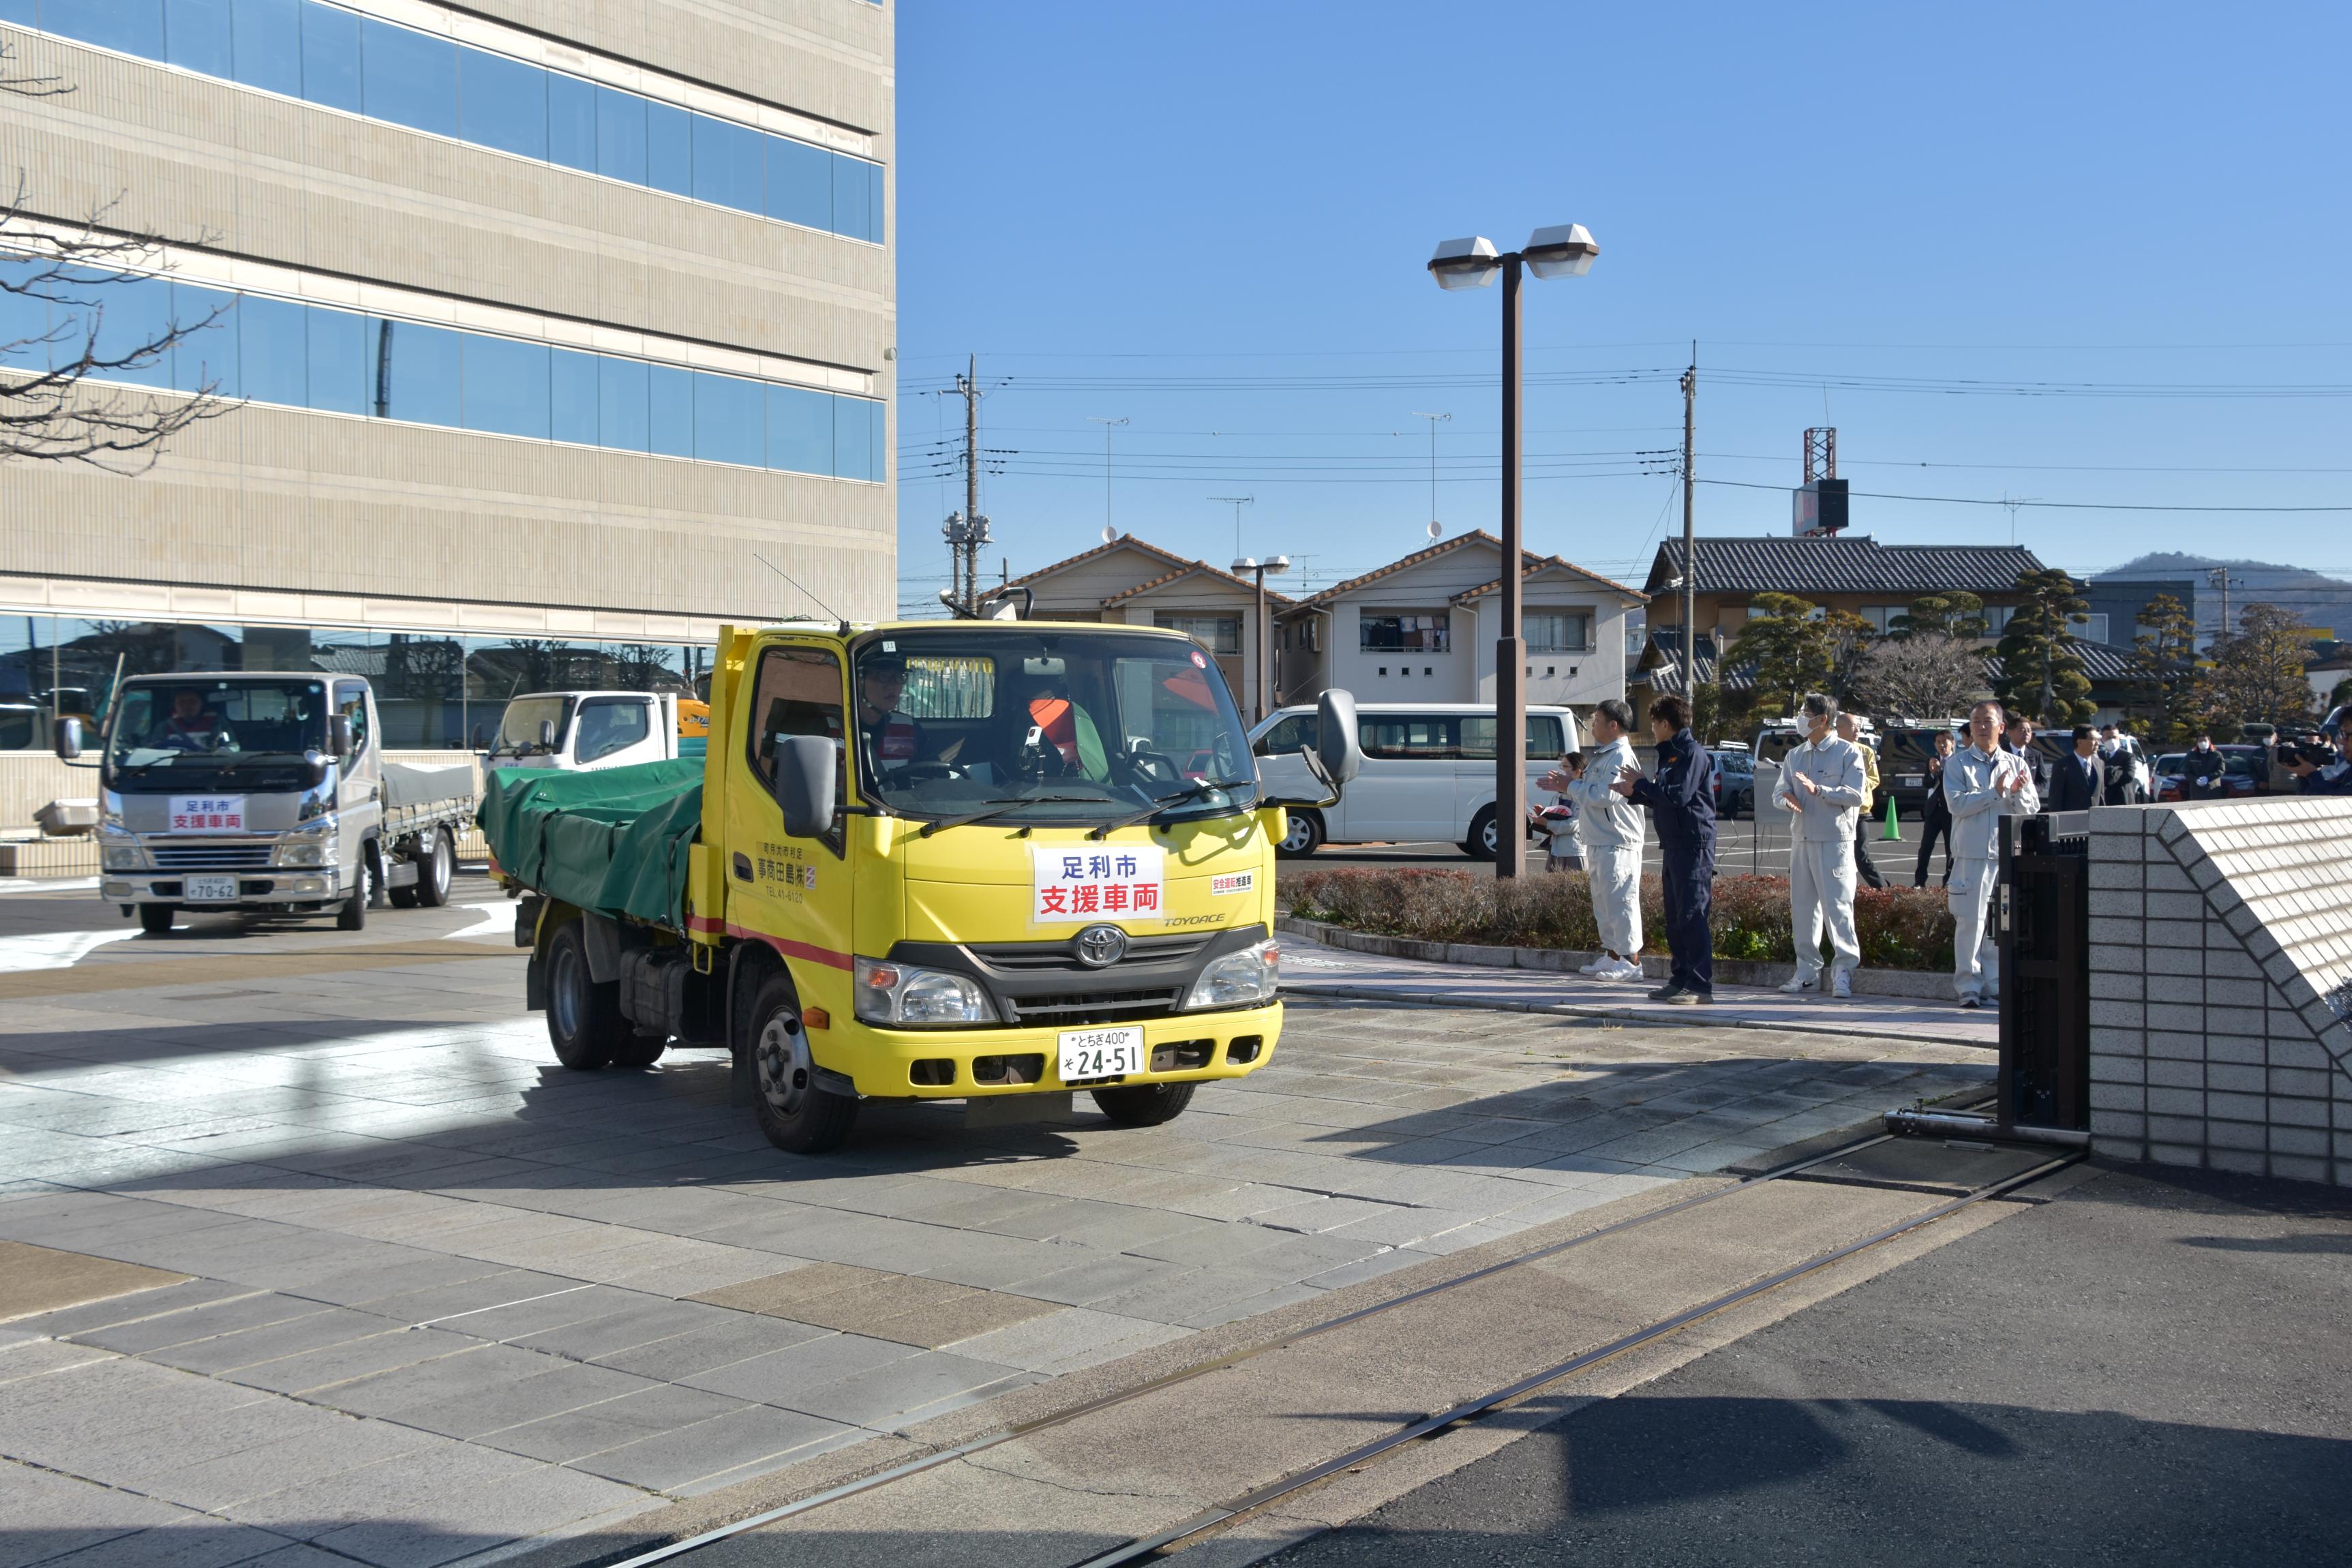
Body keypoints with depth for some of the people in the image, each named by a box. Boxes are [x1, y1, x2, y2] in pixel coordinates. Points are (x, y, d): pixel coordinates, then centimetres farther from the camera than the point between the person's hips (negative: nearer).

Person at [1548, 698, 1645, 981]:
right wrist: (1561, 786, 15)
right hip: (1599, 842, 11)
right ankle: (1611, 956, 23)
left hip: (1618, 844, -11)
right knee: (1603, 902, 15)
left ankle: (1631, 960, -7)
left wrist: (1571, 787, -10)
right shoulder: (1603, 756, 18)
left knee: (1621, 901, -9)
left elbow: (1603, 795, -23)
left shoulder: (1621, 757, -15)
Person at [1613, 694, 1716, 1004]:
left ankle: (1701, 985, -10)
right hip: (1675, 845, 10)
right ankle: (1681, 979, 18)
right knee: (1675, 917, 12)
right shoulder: (1671, 754, 20)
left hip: (1694, 845, -10)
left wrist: (1641, 783, -11)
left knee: (1692, 915, -11)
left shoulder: (1692, 753, -11)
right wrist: (1633, 792, 13)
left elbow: (1678, 796, -21)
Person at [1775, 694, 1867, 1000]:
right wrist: (1786, 798, -12)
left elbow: (1856, 794, -12)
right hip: (1801, 839, 6)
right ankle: (1808, 971, 14)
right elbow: (1779, 791, 12)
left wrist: (1818, 791, -22)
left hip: (1834, 840, -6)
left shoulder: (1848, 752, -3)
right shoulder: (1795, 756, 16)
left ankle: (1845, 969, -4)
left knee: (1837, 904, -9)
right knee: (1802, 906, 8)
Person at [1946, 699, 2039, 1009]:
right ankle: (1968, 986, 0)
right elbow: (1956, 803, -9)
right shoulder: (1958, 765, 5)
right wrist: (1995, 792, -13)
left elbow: (2032, 810, 8)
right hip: (1972, 855, -3)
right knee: (1970, 922, -5)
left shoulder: (2017, 764, 13)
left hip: (2009, 855, 3)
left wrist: (2018, 794, -12)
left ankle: (1995, 985, 11)